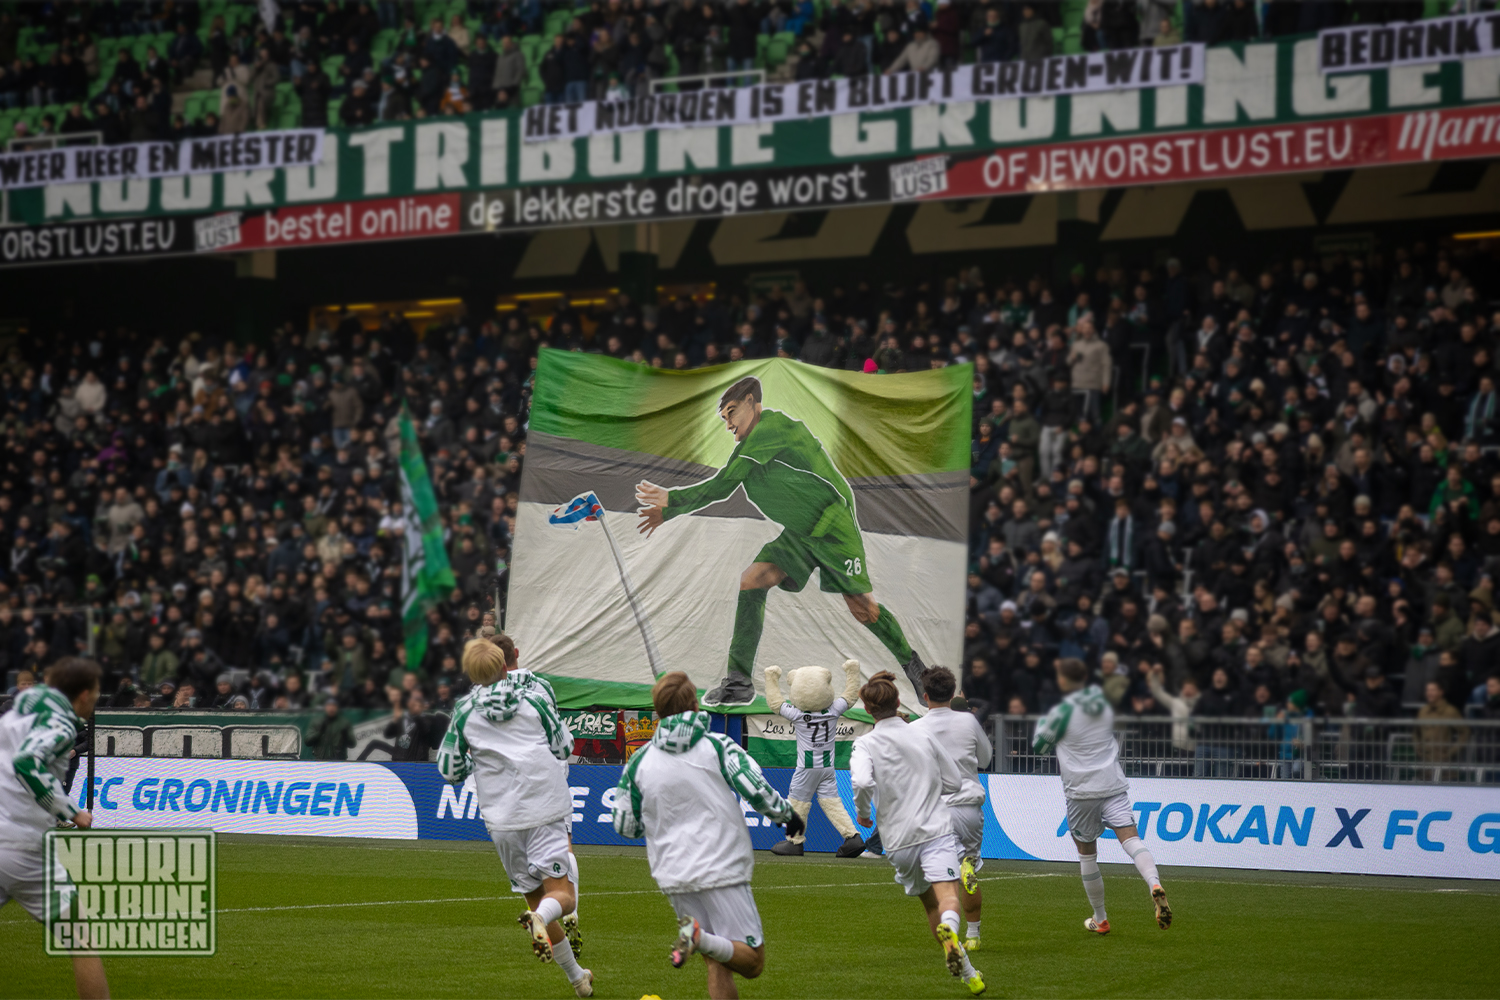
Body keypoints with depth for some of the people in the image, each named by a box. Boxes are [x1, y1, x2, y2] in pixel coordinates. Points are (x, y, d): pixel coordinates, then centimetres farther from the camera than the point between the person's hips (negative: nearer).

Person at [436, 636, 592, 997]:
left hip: (502, 818, 2)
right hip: (545, 809, -2)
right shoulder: (535, 695, 1)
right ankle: (539, 918, -38)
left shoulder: (465, 711, 3)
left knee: (535, 895, 13)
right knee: (560, 893, -2)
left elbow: (449, 769, 7)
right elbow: (563, 748, 6)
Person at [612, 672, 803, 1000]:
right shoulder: (718, 746, -4)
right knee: (752, 961, -3)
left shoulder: (640, 761, 4)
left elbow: (625, 827, 10)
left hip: (673, 876, 4)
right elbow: (757, 791, -11)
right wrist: (787, 815, 10)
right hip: (722, 870, -4)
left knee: (717, 966, 12)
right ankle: (699, 937, -29)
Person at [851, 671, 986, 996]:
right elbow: (954, 783, 14)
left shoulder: (866, 745, -1)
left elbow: (862, 781, -21)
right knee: (947, 895, -15)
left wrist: (863, 812, -2)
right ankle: (948, 928, -49)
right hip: (937, 829, 0)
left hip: (899, 839, 0)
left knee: (930, 903, 15)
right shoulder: (924, 736, 8)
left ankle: (965, 970, 18)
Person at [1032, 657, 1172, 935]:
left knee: (1087, 852, 11)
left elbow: (1038, 747, 4)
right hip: (1113, 785, 3)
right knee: (1130, 839, -10)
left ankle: (1100, 919, 20)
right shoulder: (1104, 705, 9)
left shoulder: (1062, 712, -7)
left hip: (1082, 792, -3)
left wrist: (1041, 723, 22)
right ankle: (1155, 885, -39)